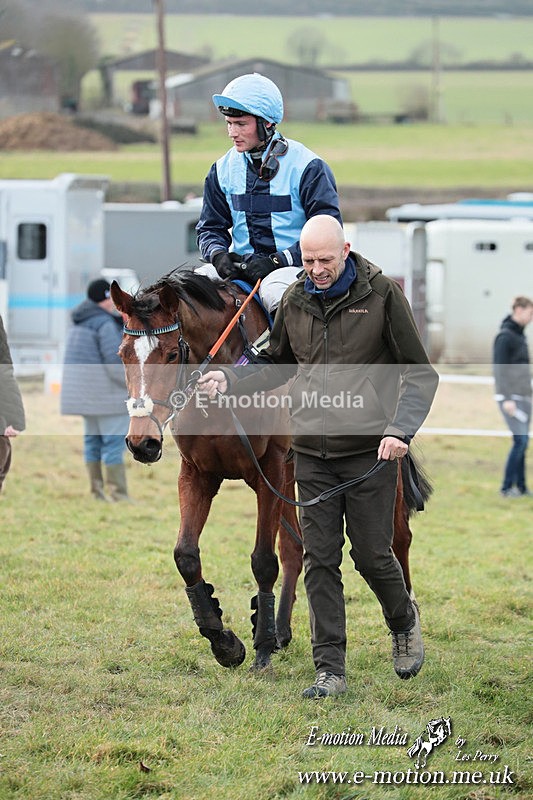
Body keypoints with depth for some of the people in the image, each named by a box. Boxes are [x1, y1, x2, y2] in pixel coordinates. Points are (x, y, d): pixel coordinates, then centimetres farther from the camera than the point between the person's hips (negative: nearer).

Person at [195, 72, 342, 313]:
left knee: (275, 291, -39)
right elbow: (210, 227, 16)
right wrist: (218, 255, -9)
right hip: (242, 265, 5)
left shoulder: (306, 166, -7)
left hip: (294, 266, -5)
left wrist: (277, 261, -20)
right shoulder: (224, 169, 10)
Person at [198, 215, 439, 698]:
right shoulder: (294, 301, 7)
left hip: (370, 450, -4)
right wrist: (229, 381, 3)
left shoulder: (381, 295, -6)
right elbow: (276, 364, 21)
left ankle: (404, 621, 34)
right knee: (320, 561, 1)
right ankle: (330, 670, 5)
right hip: (312, 453, 4)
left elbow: (419, 372, -4)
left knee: (371, 554, 2)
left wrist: (401, 429, -18)